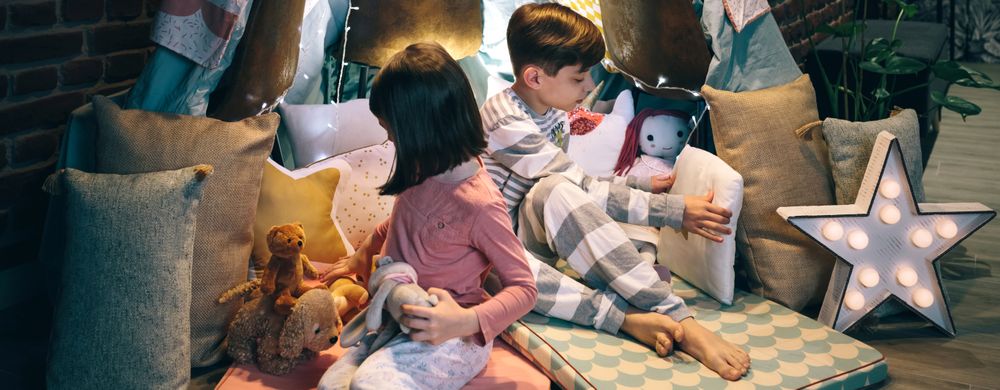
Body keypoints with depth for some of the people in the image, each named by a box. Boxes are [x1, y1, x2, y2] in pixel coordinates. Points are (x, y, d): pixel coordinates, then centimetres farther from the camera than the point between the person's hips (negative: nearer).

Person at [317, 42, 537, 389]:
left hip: (453, 335, -7)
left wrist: (466, 320, -33)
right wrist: (363, 253, 29)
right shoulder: (426, 172, 0)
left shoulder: (480, 204, -25)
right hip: (396, 319, 7)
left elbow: (524, 289, -19)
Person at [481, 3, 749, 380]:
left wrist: (643, 184, 7)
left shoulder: (552, 111, 5)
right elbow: (586, 190, -24)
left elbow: (578, 187, 16)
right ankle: (624, 316, -39)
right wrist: (674, 210, -22)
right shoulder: (504, 121, -22)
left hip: (537, 231, 7)